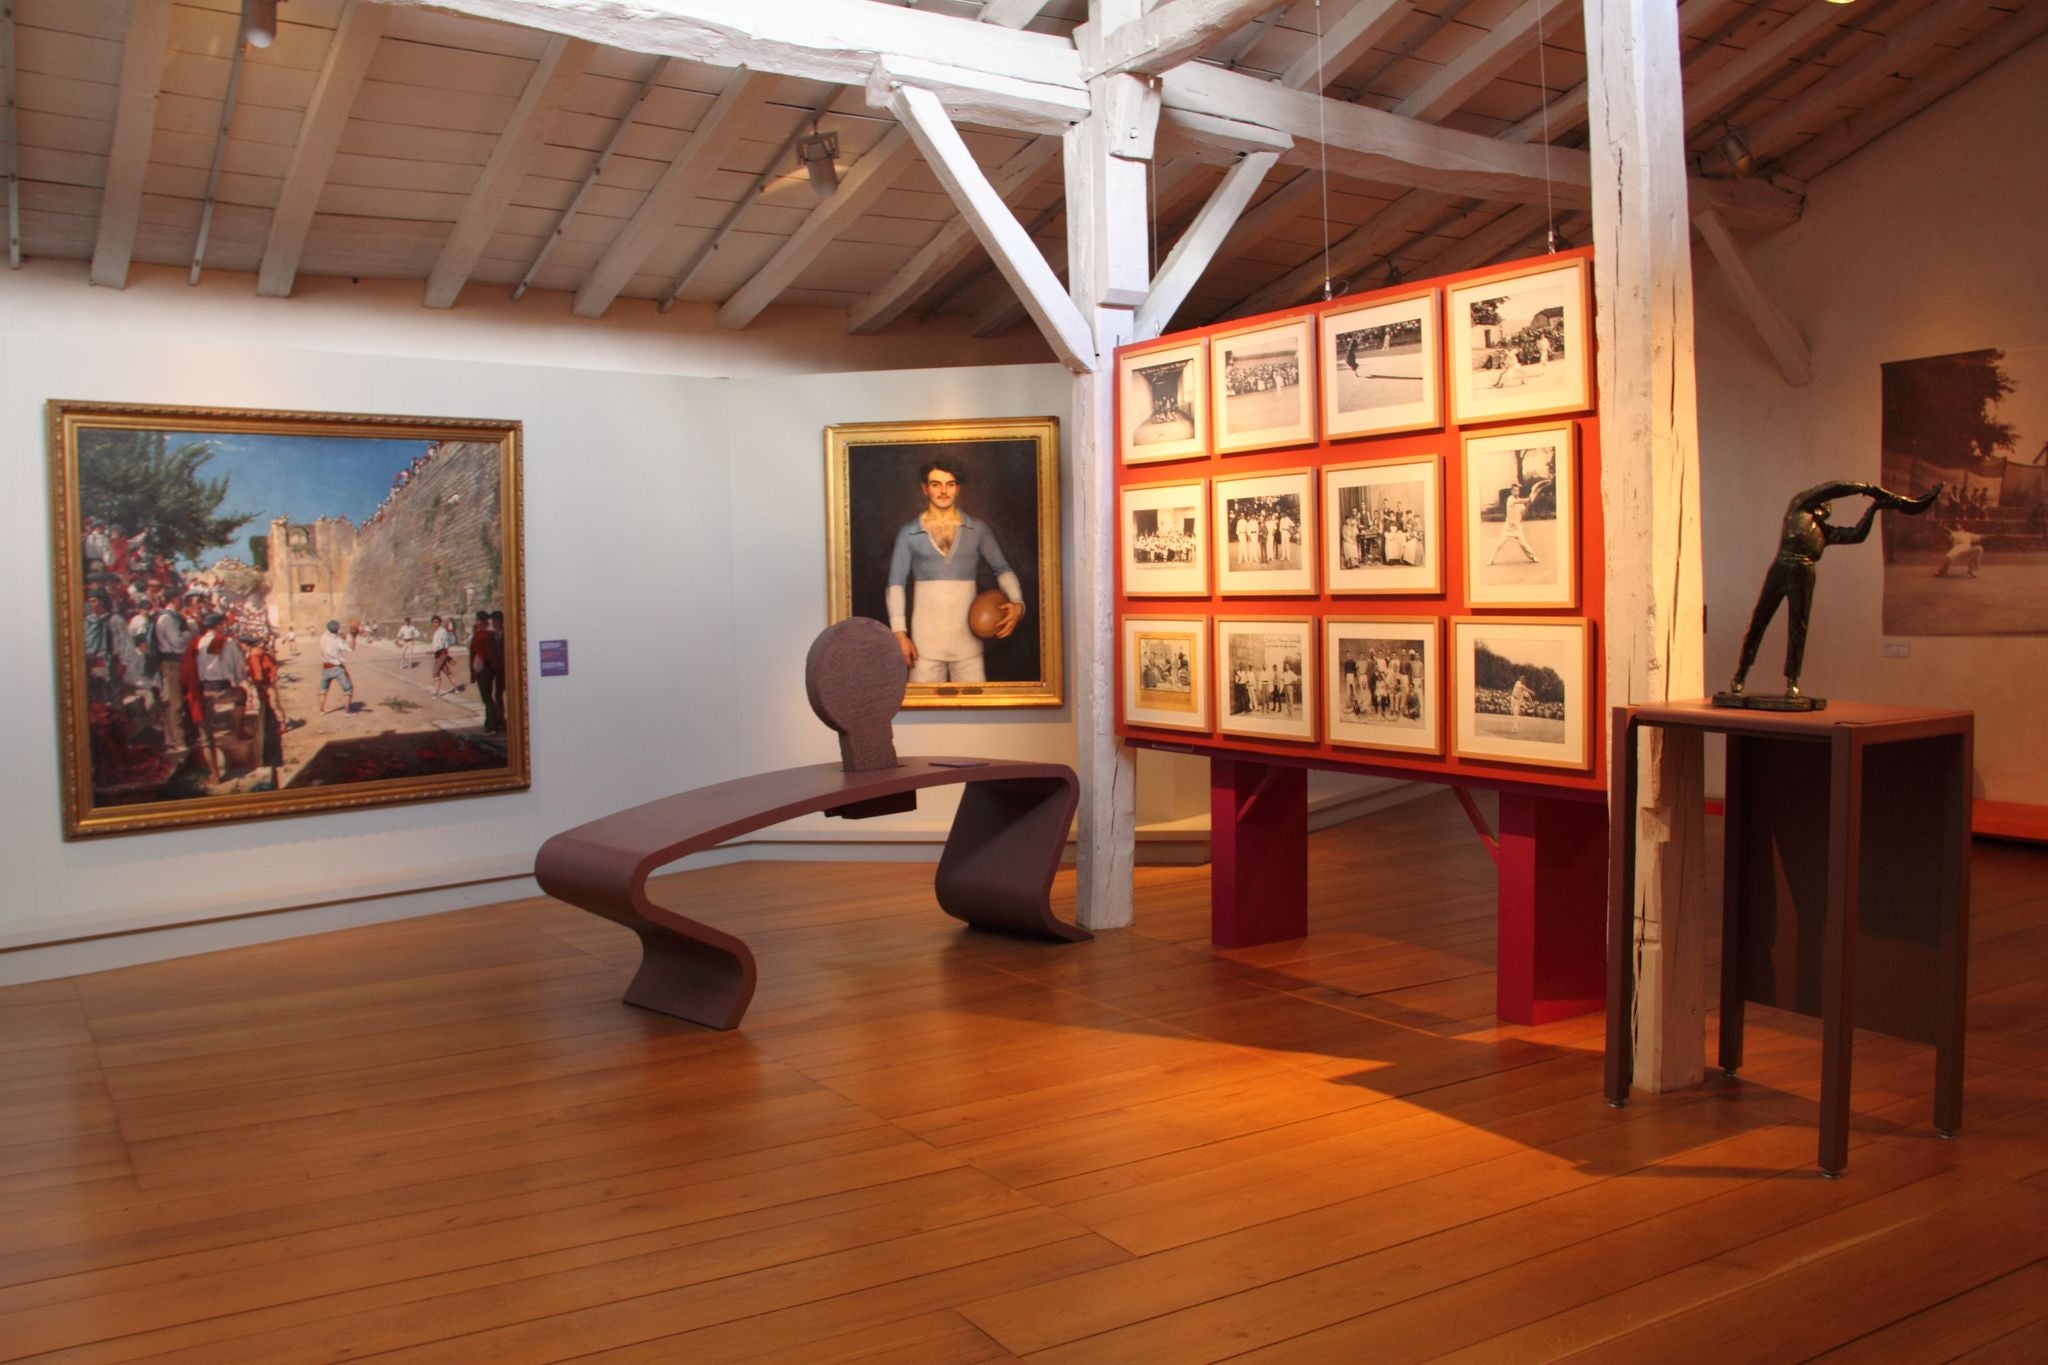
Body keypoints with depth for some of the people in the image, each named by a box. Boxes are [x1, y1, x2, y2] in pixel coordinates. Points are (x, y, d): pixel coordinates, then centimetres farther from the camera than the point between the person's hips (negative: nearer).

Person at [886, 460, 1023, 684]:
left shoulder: (978, 530, 7)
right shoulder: (909, 533, 5)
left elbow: (1002, 569, 8)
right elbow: (896, 584, 4)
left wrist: (1016, 602, -12)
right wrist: (899, 633, -5)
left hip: (967, 638, 1)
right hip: (925, 639, 0)